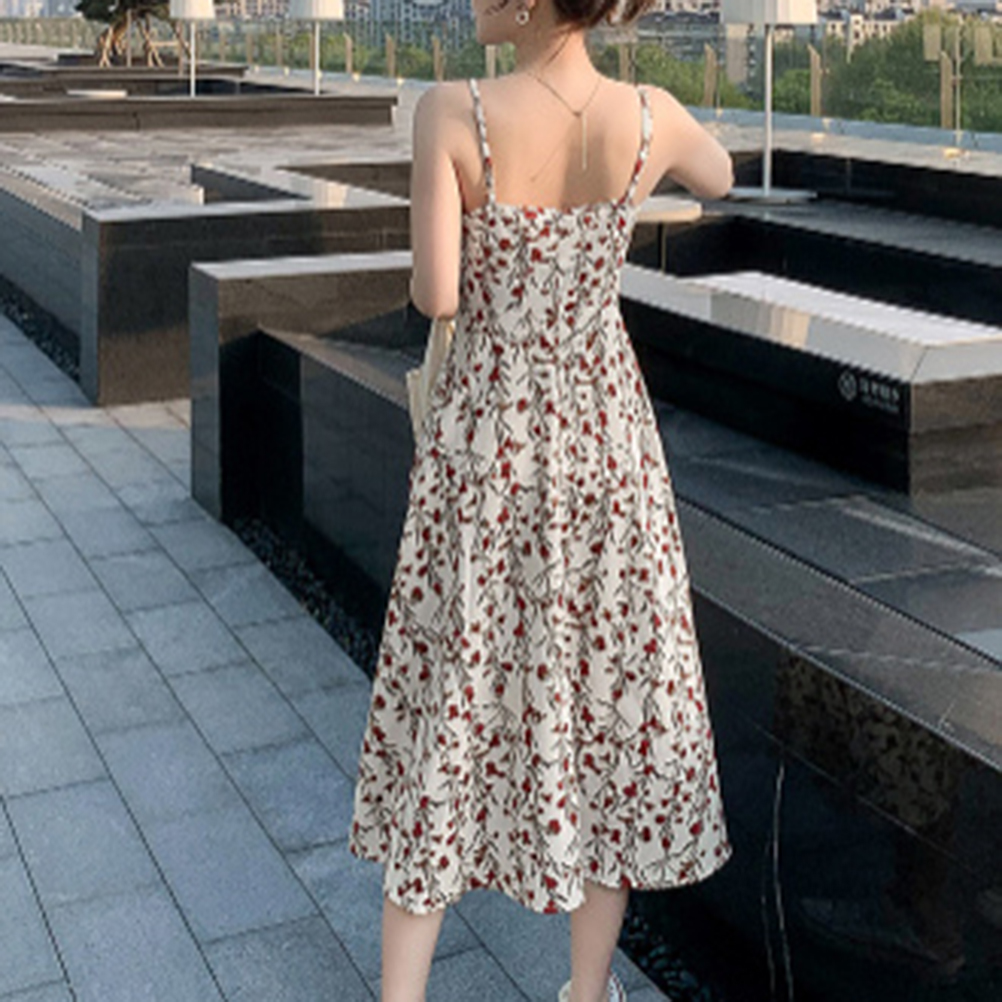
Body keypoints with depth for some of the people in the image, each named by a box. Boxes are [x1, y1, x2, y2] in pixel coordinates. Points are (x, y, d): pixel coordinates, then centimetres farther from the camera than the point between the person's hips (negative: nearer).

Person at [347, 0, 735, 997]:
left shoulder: (452, 112, -16)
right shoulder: (654, 116, -7)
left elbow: (434, 296, -17)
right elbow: (719, 180, 16)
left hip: (483, 434, -1)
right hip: (603, 435, 2)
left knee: (451, 697, 11)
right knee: (609, 694, 15)